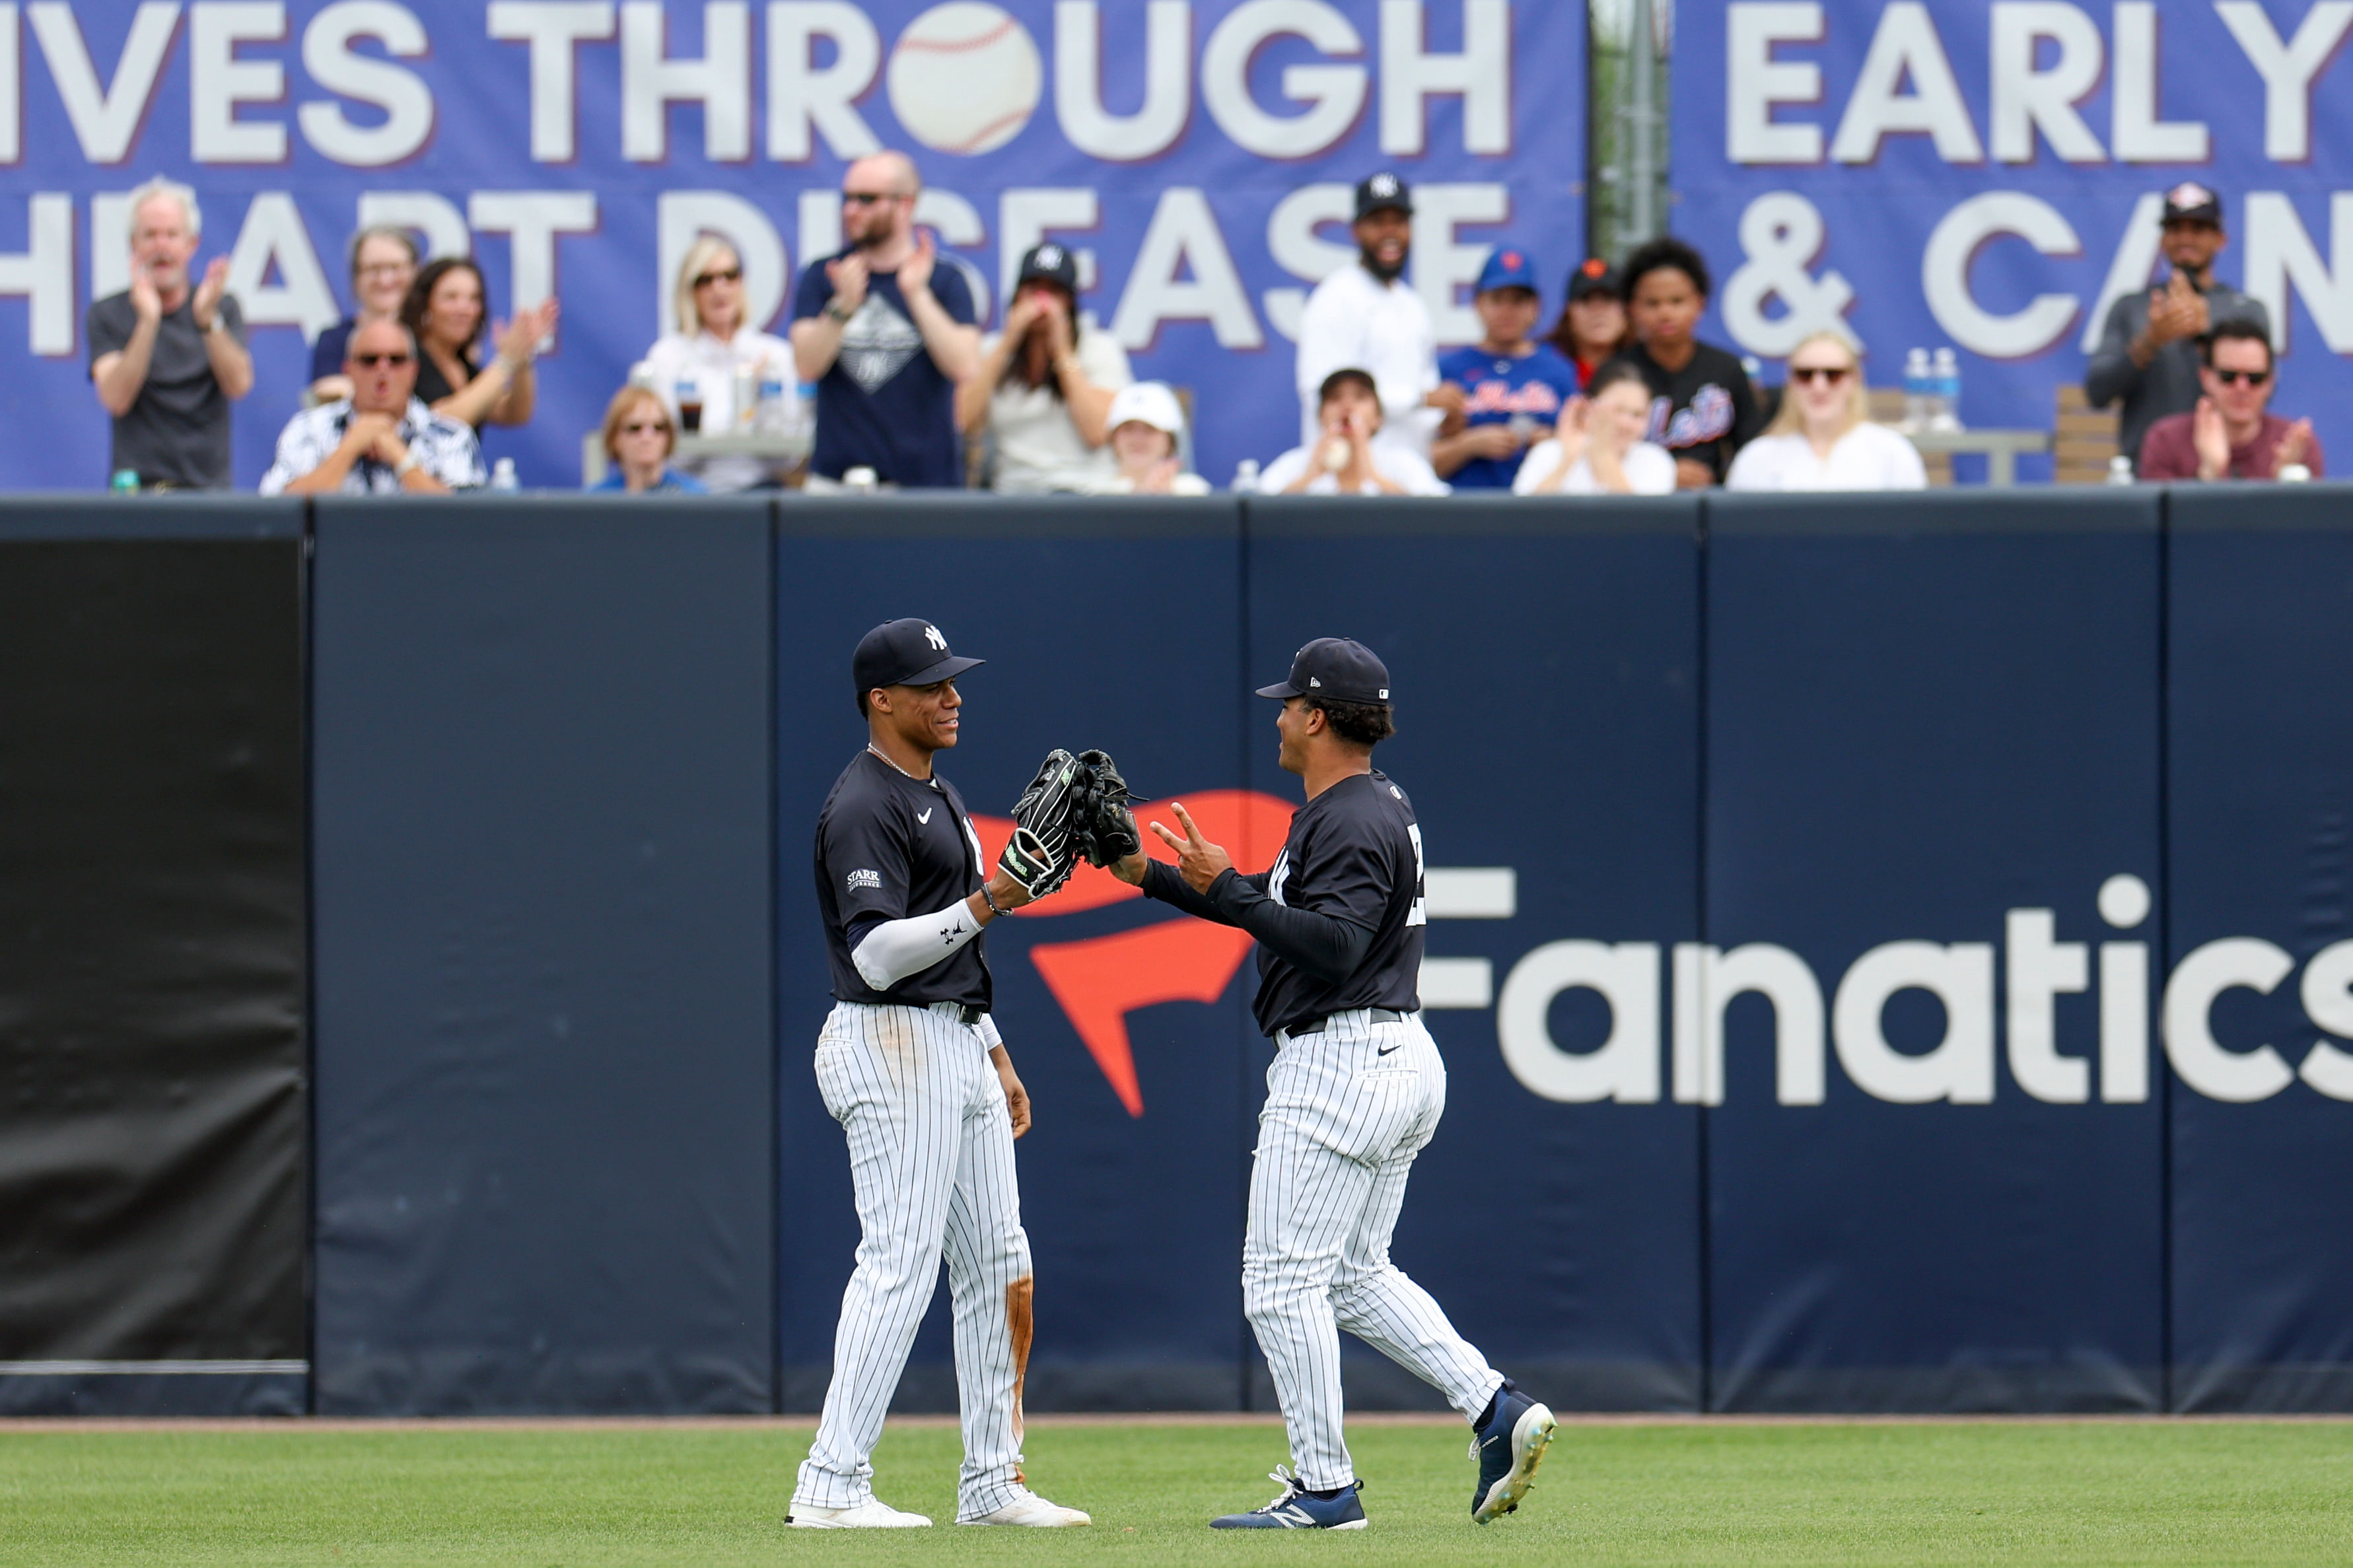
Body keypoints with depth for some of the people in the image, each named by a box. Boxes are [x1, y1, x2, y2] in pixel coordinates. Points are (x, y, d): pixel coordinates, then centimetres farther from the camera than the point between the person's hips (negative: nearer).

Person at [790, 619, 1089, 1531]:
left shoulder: (939, 797, 18)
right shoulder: (864, 807, -14)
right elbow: (878, 953, -22)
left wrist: (997, 1057, 23)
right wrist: (986, 904, -27)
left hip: (958, 1046, 10)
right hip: (891, 1046, -10)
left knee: (998, 1266, 9)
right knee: (900, 1263, -13)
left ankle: (992, 1485, 14)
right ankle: (831, 1487, -12)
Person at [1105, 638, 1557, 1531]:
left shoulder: (1351, 823, -16)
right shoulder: (1379, 806, 17)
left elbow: (1333, 943, -28)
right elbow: (1285, 910, 25)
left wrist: (1226, 888, -25)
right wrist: (1152, 878, 22)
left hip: (1338, 1068, -11)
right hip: (1401, 1059, 11)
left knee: (1283, 1280, -5)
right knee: (1354, 1275, 16)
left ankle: (1324, 1488, -4)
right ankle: (1496, 1410, 4)